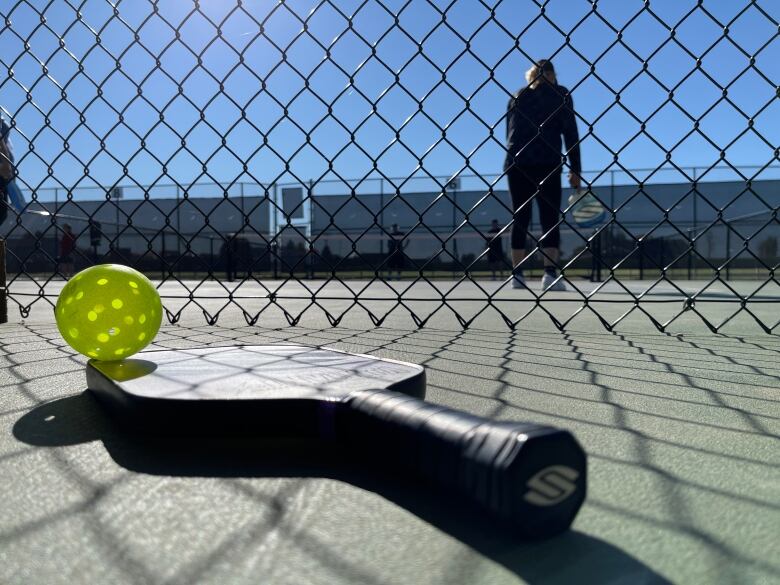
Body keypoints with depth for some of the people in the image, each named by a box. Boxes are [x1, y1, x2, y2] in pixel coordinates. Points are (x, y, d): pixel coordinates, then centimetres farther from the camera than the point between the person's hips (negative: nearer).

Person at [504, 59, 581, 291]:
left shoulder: (517, 97, 19)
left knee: (520, 219, 6)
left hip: (516, 164, 3)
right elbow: (570, 132, 1)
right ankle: (550, 273, -14)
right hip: (547, 163, -3)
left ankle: (517, 274, 4)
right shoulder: (560, 94, 8)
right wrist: (575, 169, 1)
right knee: (550, 219, -3)